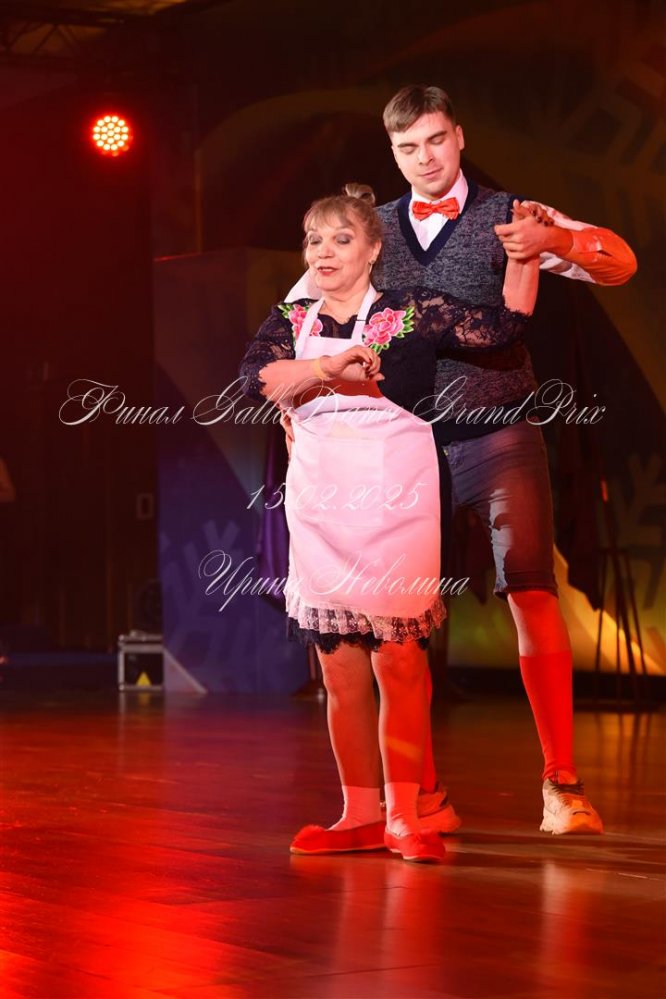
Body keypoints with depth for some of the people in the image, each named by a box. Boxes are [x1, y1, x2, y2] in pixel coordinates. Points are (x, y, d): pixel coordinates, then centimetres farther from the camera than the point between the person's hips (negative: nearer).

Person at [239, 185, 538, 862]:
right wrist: (329, 365, -19)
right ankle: (360, 814, 15)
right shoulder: (291, 321, 11)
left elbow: (501, 327, -2)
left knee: (398, 660, -6)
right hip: (320, 502, 3)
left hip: (393, 499, -3)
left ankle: (405, 816, 1)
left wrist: (525, 256, -8)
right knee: (339, 670, 6)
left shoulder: (413, 312, 4)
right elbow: (254, 380, -7)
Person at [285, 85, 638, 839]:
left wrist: (556, 240, -33)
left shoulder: (508, 218, 2)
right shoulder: (374, 232, 12)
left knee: (531, 594, -13)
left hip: (497, 437, -3)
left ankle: (561, 783, -6)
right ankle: (424, 796, 7)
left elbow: (619, 264, -12)